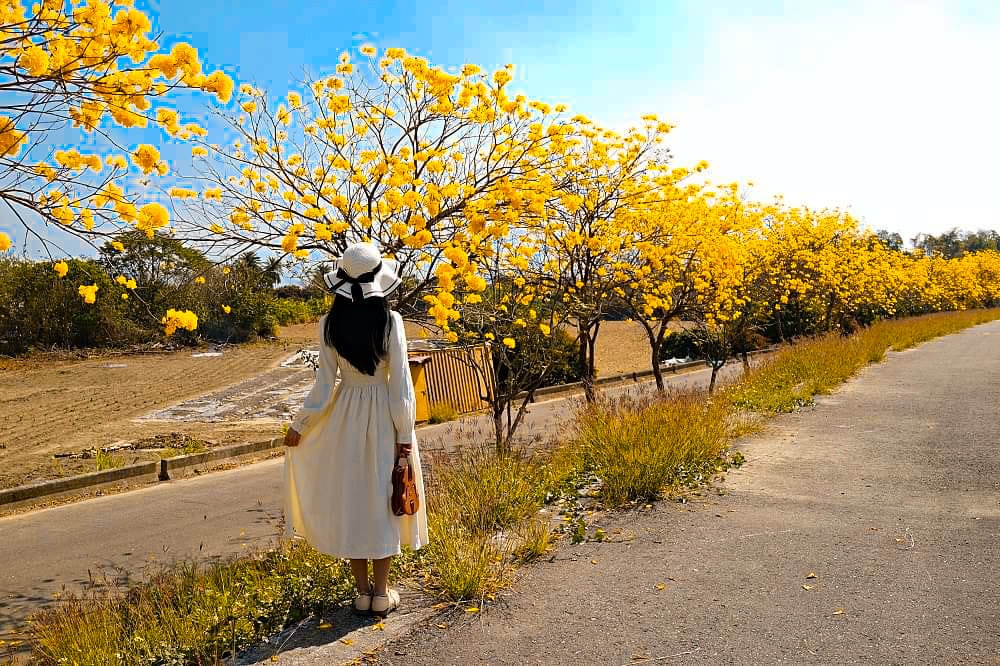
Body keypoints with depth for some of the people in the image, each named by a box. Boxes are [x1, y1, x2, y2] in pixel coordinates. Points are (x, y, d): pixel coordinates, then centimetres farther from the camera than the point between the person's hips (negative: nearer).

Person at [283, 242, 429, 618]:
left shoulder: (330, 324, -8)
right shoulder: (391, 321, -13)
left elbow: (324, 386, -7)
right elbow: (400, 383, -13)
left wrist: (299, 426, 7)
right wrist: (404, 435, -6)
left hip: (345, 416, 1)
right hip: (385, 418, -1)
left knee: (351, 499, 14)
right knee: (384, 499, 12)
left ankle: (362, 593, 23)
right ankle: (382, 594, 21)